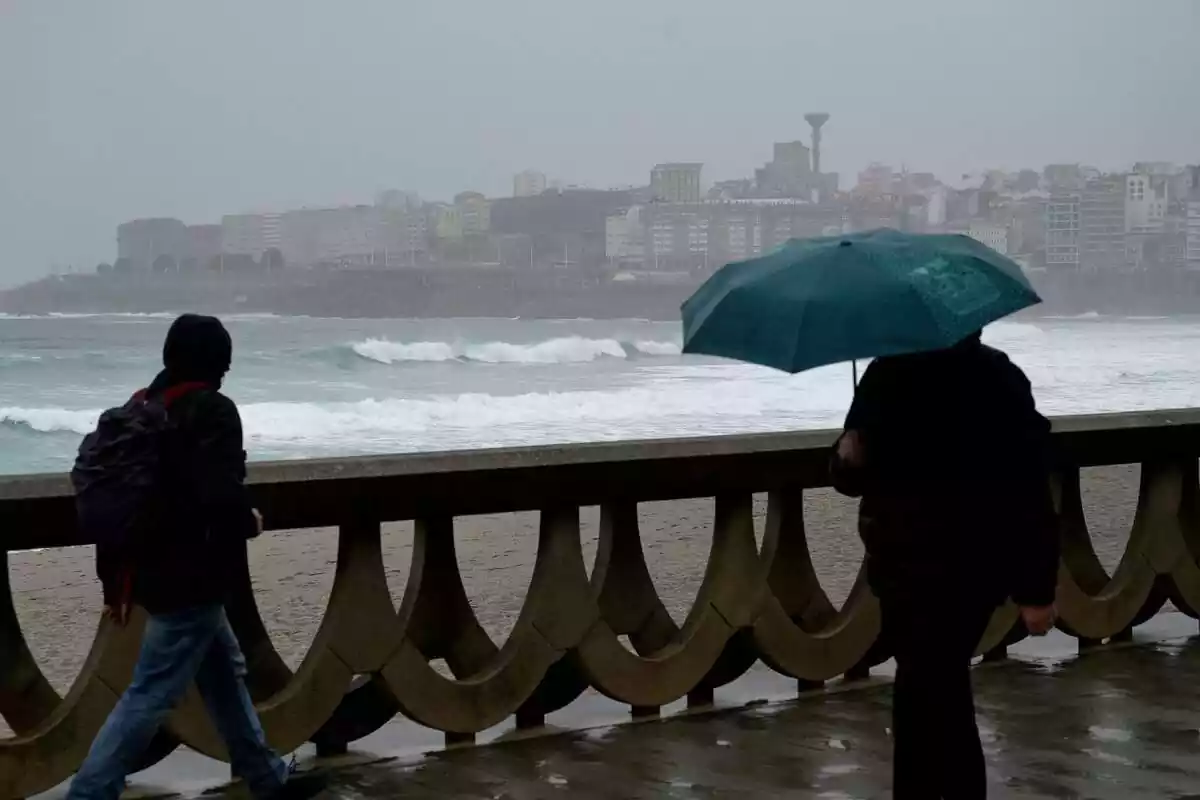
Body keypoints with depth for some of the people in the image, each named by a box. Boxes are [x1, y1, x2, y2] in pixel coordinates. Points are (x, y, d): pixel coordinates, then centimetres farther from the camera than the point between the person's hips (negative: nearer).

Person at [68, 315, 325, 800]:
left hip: (152, 573, 9)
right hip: (190, 580, -9)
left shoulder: (140, 408, 10)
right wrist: (249, 522, -5)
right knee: (150, 695, -5)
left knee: (225, 671, 20)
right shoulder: (212, 411, -15)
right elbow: (222, 495, -28)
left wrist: (115, 581, 17)